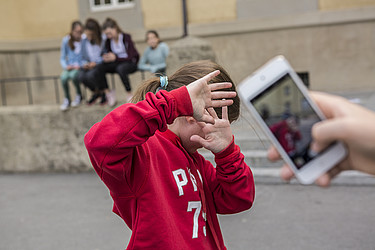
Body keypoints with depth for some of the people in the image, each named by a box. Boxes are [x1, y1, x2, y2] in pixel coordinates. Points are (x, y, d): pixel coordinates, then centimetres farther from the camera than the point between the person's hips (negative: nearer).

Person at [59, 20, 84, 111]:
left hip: (81, 67, -2)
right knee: (63, 77, -31)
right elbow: (62, 58, 10)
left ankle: (79, 96, -5)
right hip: (70, 67, 2)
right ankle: (67, 99, -6)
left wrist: (80, 66, -17)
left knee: (73, 75, -35)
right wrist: (66, 66, -9)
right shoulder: (66, 40, 4)